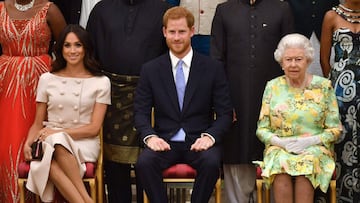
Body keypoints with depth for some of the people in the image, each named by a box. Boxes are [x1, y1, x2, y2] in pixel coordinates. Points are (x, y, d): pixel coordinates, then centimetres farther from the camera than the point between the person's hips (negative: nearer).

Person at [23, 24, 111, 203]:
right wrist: (28, 143, -7)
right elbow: (38, 124, 15)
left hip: (84, 144, -1)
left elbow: (94, 128, 1)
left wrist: (58, 133, -11)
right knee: (51, 164, -37)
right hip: (50, 144, 2)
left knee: (58, 143, -38)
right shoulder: (47, 79, 13)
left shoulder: (101, 82, 7)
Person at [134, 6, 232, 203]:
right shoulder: (150, 70, 7)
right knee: (144, 162, -31)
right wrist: (150, 136, -16)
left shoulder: (213, 68, 4)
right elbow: (141, 112, 4)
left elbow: (225, 113, 3)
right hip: (164, 141, 1)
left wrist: (209, 136, -16)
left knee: (211, 162, -33)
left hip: (199, 142, 0)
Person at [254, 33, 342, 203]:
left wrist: (309, 141, -12)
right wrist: (281, 142, -10)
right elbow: (261, 129, 9)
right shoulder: (272, 87, 9)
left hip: (315, 149, -1)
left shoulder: (323, 86, 5)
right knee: (280, 164, -33)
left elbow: (335, 129, 4)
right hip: (279, 149, 1)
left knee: (307, 163, -34)